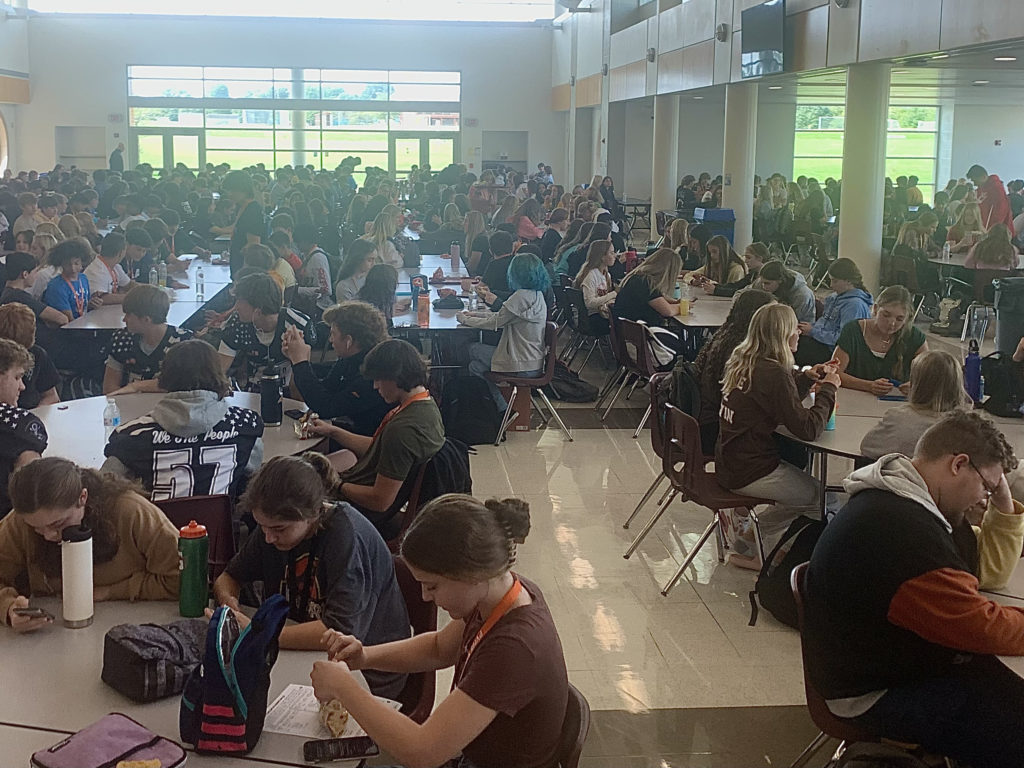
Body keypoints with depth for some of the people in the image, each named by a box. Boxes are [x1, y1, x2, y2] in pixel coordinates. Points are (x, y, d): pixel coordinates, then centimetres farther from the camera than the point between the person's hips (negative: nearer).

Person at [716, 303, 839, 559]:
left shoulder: (741, 362, 5)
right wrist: (828, 388, -11)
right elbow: (807, 428, -22)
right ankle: (749, 539, 11)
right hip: (748, 474, -8)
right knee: (813, 493, 11)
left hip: (727, 464, 8)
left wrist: (806, 378, 8)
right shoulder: (773, 374, -22)